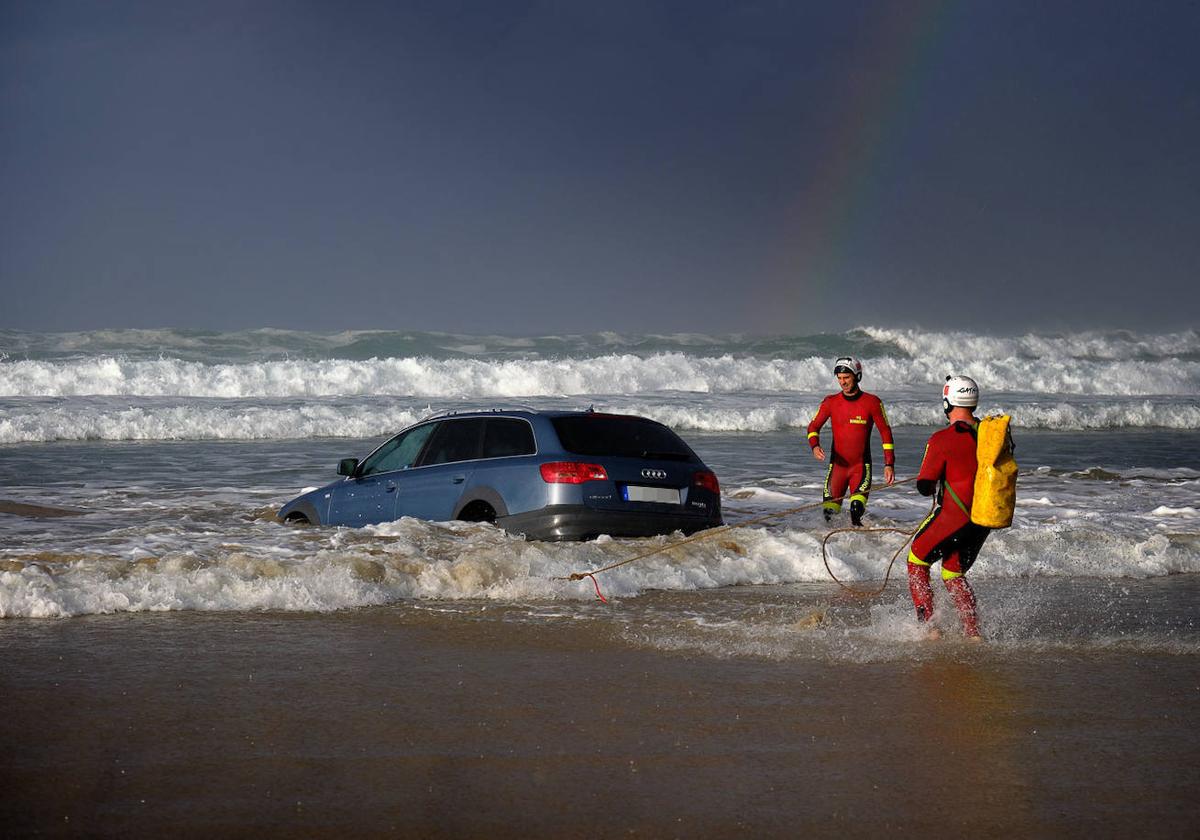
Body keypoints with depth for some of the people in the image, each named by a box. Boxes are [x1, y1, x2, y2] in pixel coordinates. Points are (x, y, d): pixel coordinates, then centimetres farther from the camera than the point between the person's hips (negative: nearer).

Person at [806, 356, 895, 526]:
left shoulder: (871, 402, -3)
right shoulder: (831, 402, 2)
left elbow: (885, 432, 1)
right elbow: (814, 426, 10)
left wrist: (889, 464, -5)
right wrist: (815, 446, -12)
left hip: (861, 467, -2)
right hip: (837, 465, 2)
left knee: (857, 508, -24)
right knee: (829, 515, -5)